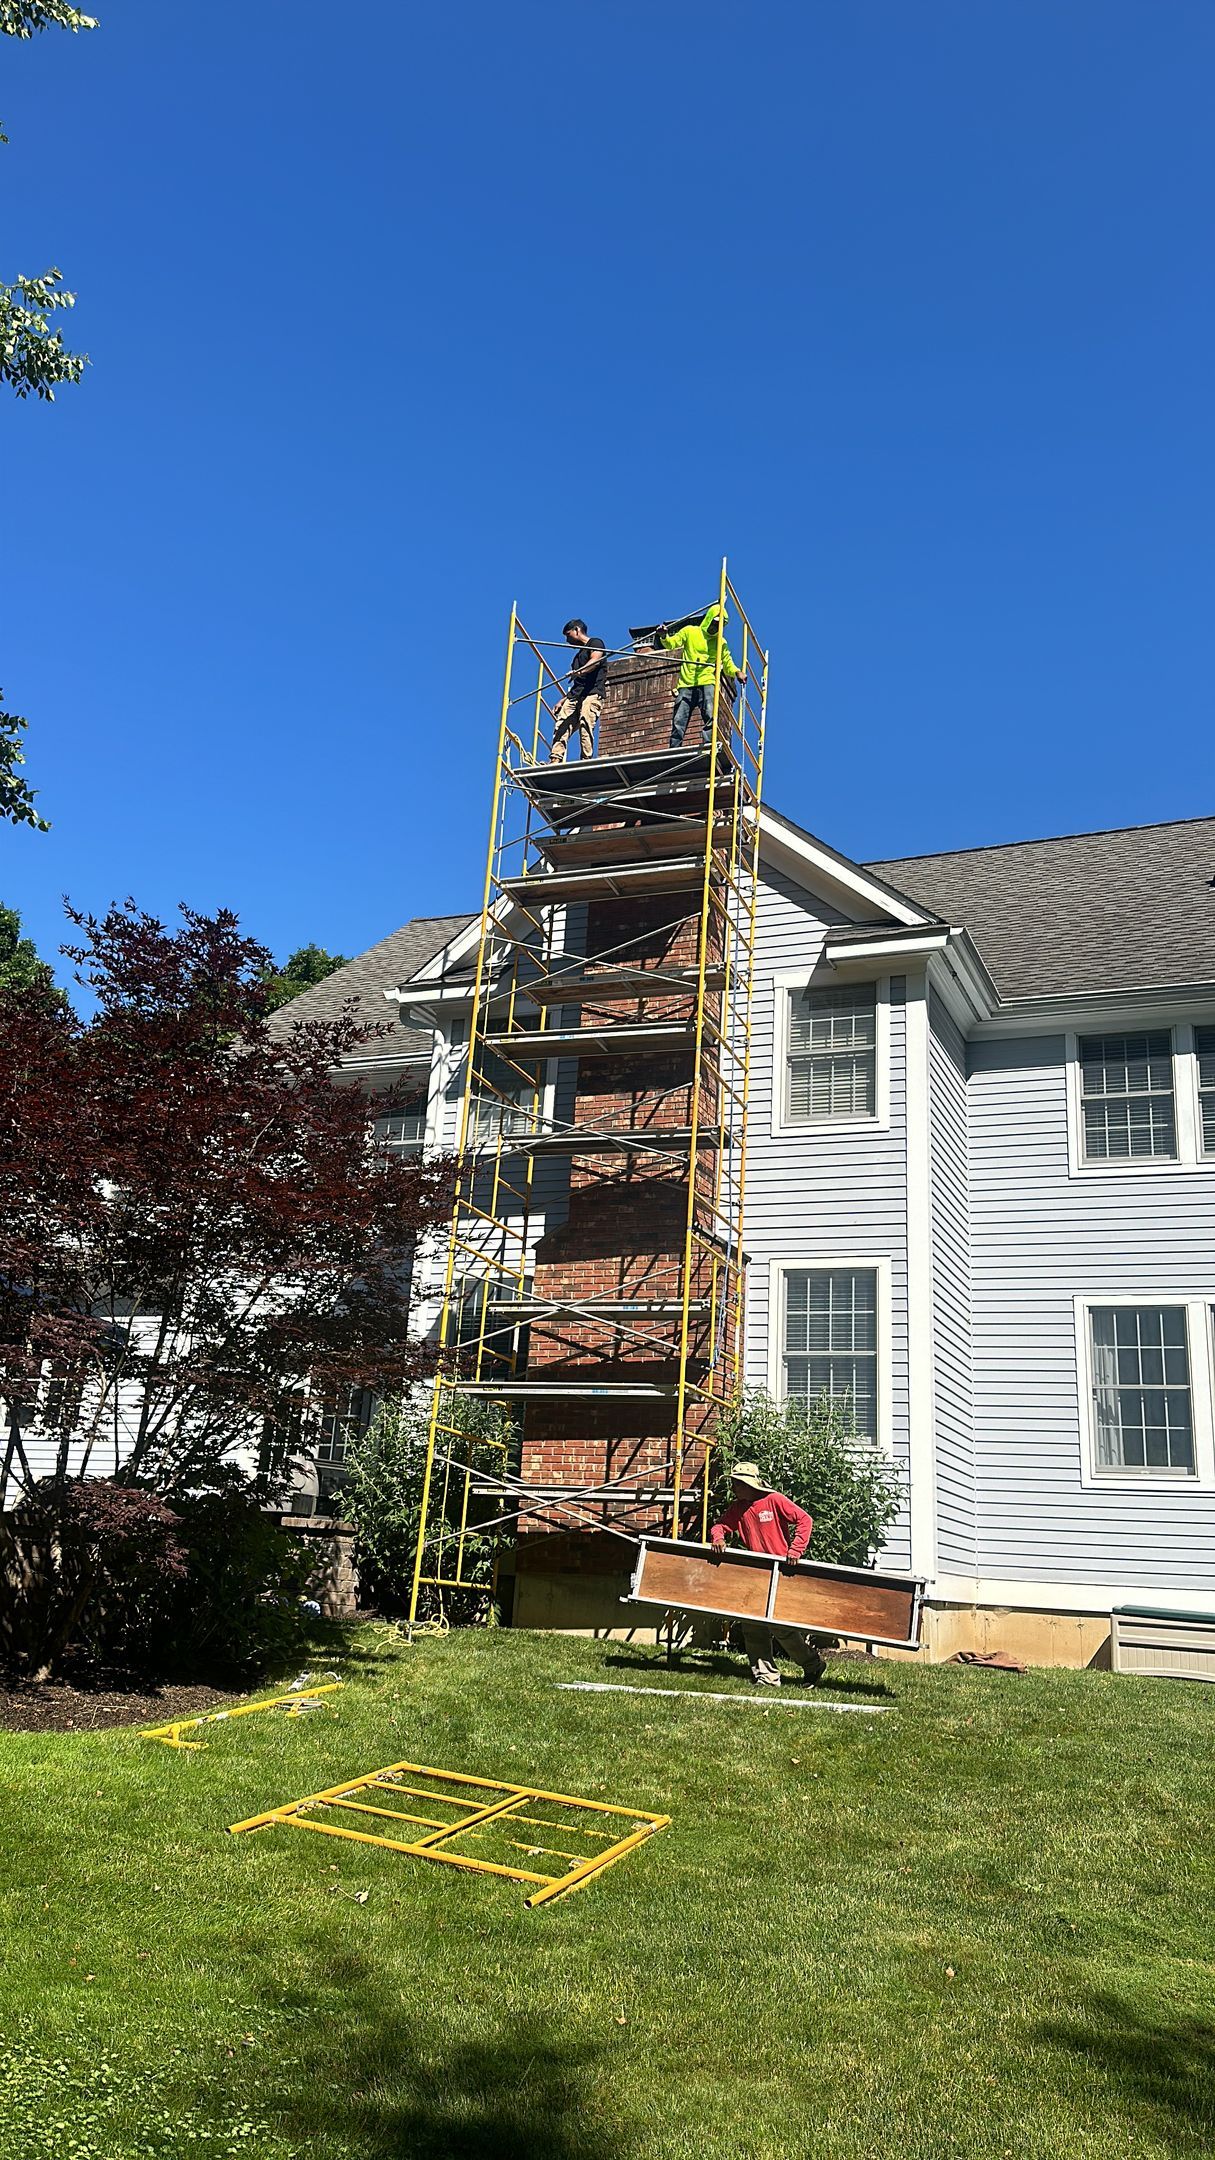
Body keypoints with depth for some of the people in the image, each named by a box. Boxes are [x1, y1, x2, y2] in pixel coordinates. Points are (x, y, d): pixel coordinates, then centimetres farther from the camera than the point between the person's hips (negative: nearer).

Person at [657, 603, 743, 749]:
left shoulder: (721, 642, 11)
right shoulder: (690, 631, 8)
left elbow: (727, 662, 14)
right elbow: (672, 644, 7)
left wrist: (736, 672, -7)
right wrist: (664, 637, -15)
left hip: (706, 683, 0)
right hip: (686, 685, 0)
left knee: (710, 715, -23)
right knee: (678, 721, 0)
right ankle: (673, 752, 8)